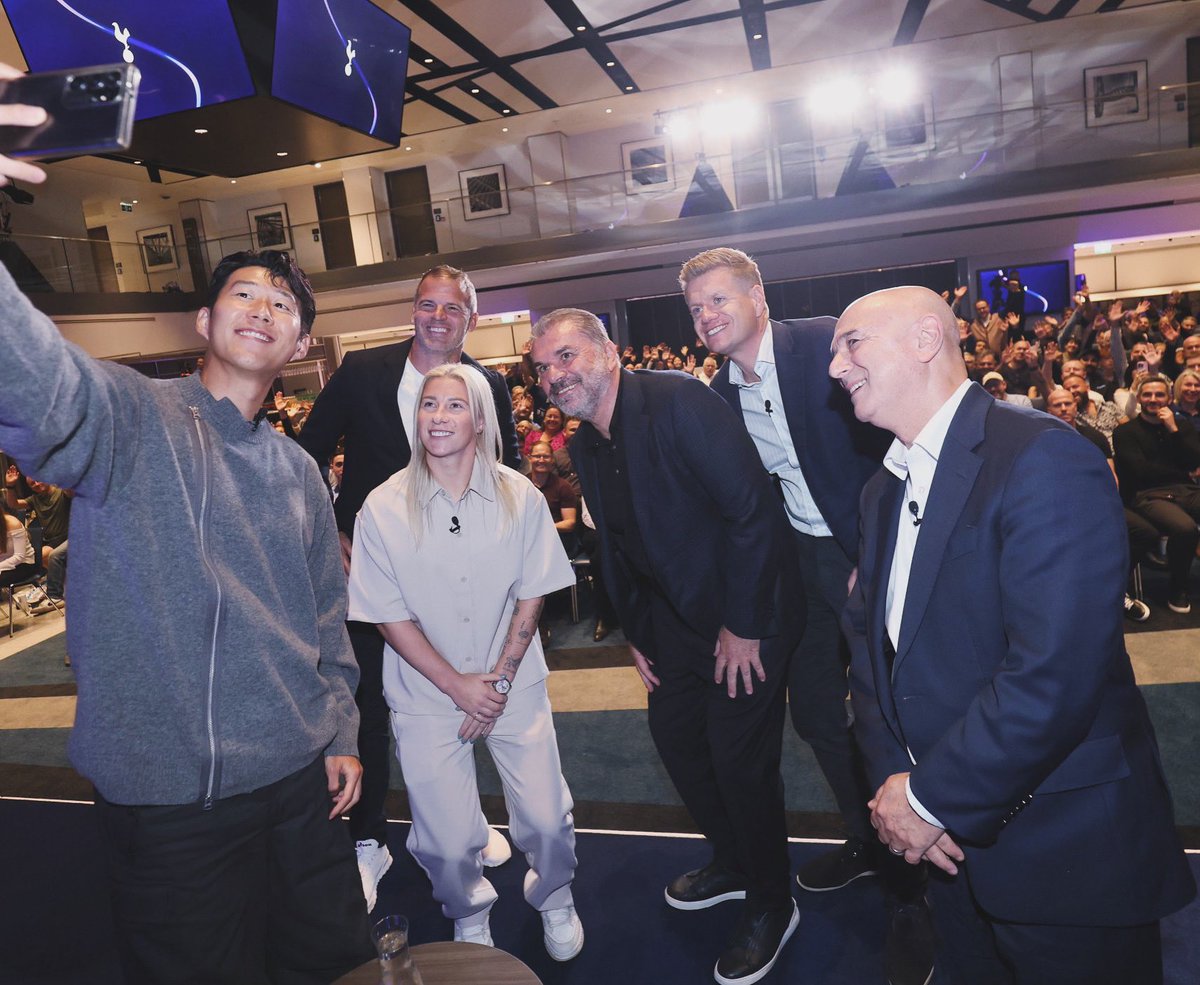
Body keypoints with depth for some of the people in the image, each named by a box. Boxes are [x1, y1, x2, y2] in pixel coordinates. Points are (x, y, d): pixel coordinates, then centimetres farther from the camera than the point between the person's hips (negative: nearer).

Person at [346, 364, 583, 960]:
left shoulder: (518, 497, -7)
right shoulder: (383, 508, -10)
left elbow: (531, 594, -1)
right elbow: (390, 615, -7)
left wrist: (500, 678, -8)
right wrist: (457, 685, -11)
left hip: (513, 685, 1)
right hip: (426, 694, 0)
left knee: (546, 820, 2)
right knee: (448, 844, 3)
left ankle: (554, 898, 37)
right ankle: (469, 918, 38)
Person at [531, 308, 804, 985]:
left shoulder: (678, 401, -22)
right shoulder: (585, 446, 4)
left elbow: (753, 508, -25)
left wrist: (743, 624, -21)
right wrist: (638, 633, 13)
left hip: (745, 617, -8)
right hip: (676, 619, 8)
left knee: (740, 759, 1)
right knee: (676, 737, 18)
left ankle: (772, 904, 28)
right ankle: (733, 864, 44)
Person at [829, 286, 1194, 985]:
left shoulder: (1044, 460, -22)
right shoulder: (885, 488, 6)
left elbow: (1053, 675, -29)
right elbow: (869, 635, 7)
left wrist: (931, 798, -19)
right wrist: (892, 776, -7)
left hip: (1064, 850, -7)